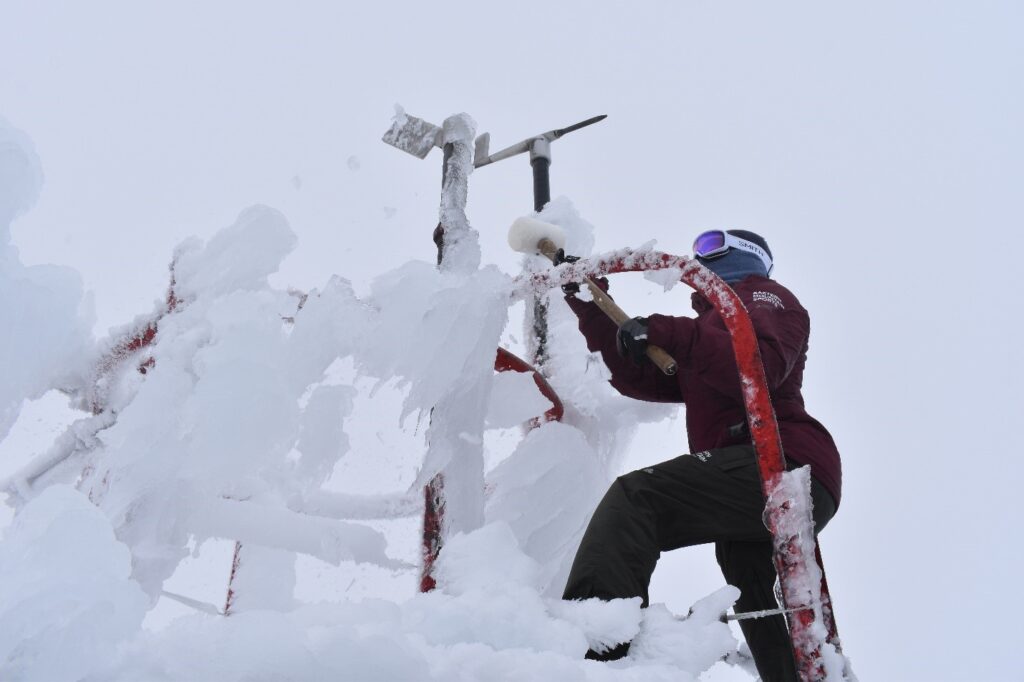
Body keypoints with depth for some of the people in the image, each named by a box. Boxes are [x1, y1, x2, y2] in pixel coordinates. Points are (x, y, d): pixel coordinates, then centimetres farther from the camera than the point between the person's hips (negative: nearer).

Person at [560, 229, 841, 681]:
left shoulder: (763, 296, 12)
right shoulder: (716, 325, 37)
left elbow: (759, 367, -13)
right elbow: (641, 378, 26)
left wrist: (670, 334, -16)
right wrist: (592, 310, 24)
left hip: (780, 463, -10)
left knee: (635, 497, -26)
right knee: (769, 630, 16)